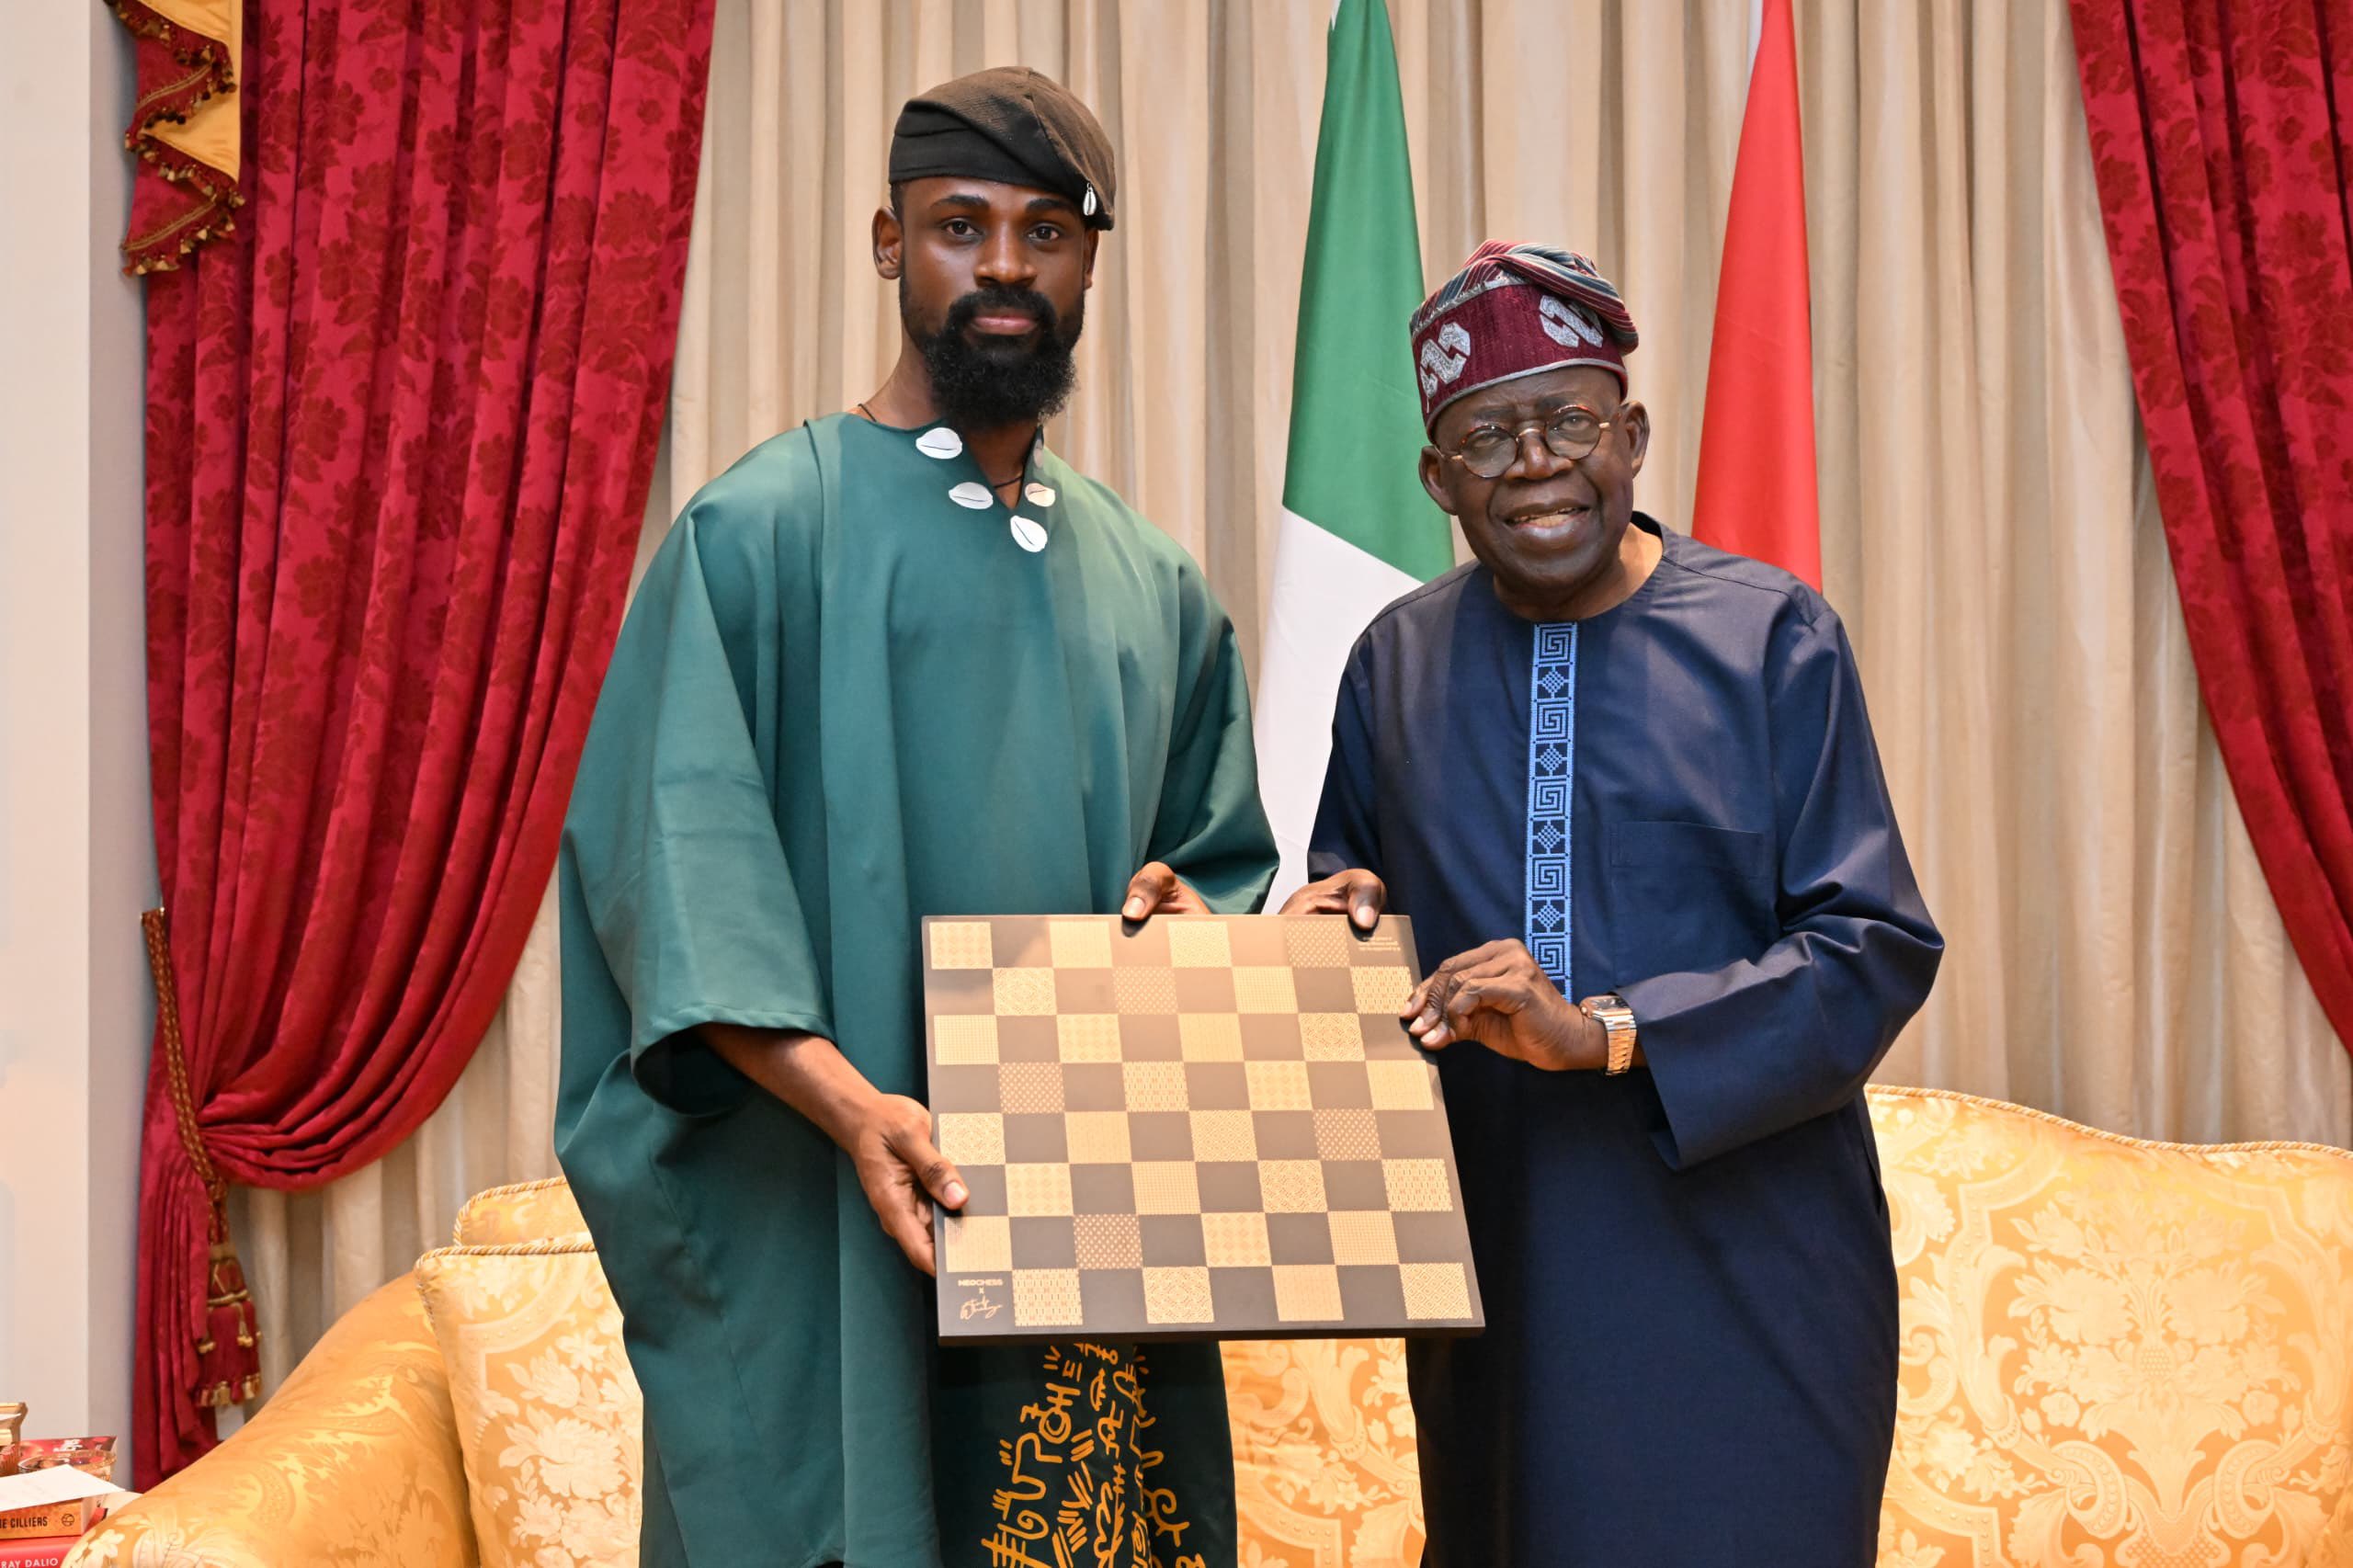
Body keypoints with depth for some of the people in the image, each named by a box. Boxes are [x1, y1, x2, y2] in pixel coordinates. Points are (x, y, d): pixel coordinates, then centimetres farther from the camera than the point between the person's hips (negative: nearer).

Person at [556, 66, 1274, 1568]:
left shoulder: (1153, 585, 15)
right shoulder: (763, 529, -2)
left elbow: (1228, 855, 20)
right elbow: (676, 857, -11)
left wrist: (1187, 907, -4)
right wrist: (846, 1103, -24)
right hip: (820, 1236, -4)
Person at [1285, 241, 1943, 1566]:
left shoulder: (1772, 638, -5)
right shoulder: (1397, 663, 6)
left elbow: (1877, 949, -11)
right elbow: (1355, 883, 19)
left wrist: (1607, 1033, -22)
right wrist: (1345, 910, -6)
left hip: (1742, 1268, -3)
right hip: (1493, 1259, 3)